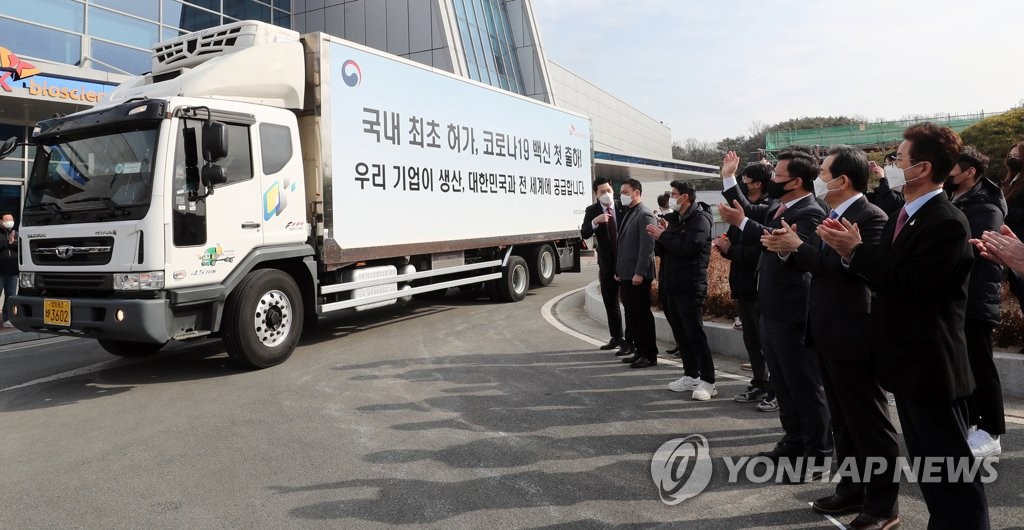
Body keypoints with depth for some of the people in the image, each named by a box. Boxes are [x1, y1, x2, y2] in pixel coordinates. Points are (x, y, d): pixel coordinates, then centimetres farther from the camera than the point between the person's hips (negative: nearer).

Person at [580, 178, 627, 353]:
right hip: (607, 262, 3)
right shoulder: (592, 211, -2)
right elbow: (584, 234, -14)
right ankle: (616, 337, 25)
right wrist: (595, 221, -32)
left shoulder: (623, 207, -5)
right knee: (610, 302, 12)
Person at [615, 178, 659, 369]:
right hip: (626, 275, 9)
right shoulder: (627, 214, 17)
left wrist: (639, 273, -21)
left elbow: (647, 246, -18)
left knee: (643, 315, -2)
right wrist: (619, 271, 15)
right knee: (631, 314, 12)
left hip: (638, 276, -9)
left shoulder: (645, 215, -11)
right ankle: (639, 351, 22)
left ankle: (649, 355, 7)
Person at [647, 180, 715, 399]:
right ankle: (691, 375, 24)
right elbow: (659, 251, 14)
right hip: (671, 286, 8)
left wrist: (663, 235, -12)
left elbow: (687, 247, -24)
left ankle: (708, 382, 0)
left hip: (690, 287, -8)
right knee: (680, 334, 13)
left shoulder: (700, 219, -9)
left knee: (695, 334, -7)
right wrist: (660, 236, -5)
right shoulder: (673, 220, 16)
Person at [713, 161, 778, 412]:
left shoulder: (770, 210, -15)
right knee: (751, 339, 16)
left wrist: (730, 249, -16)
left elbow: (759, 251, -24)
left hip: (762, 286, -9)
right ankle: (759, 385, 28)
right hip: (744, 285, 9)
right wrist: (724, 245, -6)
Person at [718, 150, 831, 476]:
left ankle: (817, 453, 14)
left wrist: (741, 223, -30)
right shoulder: (778, 210, 12)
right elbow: (748, 209, 26)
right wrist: (728, 177, 17)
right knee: (784, 385, 19)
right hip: (772, 312, 10)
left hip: (792, 315, -10)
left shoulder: (810, 213, -16)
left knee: (805, 387, 2)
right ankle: (794, 442, 32)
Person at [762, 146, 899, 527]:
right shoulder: (833, 215, 12)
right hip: (830, 334, 9)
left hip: (853, 335, -9)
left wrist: (797, 246, -21)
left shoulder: (870, 217, -16)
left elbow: (847, 268, -28)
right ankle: (853, 489, 31)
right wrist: (791, 246, -6)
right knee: (843, 421, 18)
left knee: (871, 423, 3)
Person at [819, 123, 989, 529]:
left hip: (930, 363, -10)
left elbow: (909, 285, -24)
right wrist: (851, 249, -6)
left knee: (951, 465, 3)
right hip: (908, 360, 10)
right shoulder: (903, 216, 10)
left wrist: (856, 250, -18)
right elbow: (886, 277, 8)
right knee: (926, 461, 21)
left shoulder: (946, 223, -19)